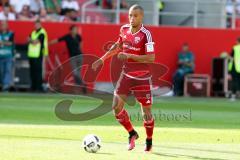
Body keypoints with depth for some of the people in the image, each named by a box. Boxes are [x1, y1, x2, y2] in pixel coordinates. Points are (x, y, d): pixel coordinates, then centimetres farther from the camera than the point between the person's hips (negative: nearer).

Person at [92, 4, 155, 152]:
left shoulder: (146, 34, -18)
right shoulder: (124, 29, 0)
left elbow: (151, 58, -24)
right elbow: (118, 45, 20)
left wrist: (129, 56, -27)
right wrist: (102, 59, 17)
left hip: (142, 78, -5)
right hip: (127, 75, 5)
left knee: (146, 112, 1)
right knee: (116, 106, -5)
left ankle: (149, 140, 27)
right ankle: (132, 133, 18)